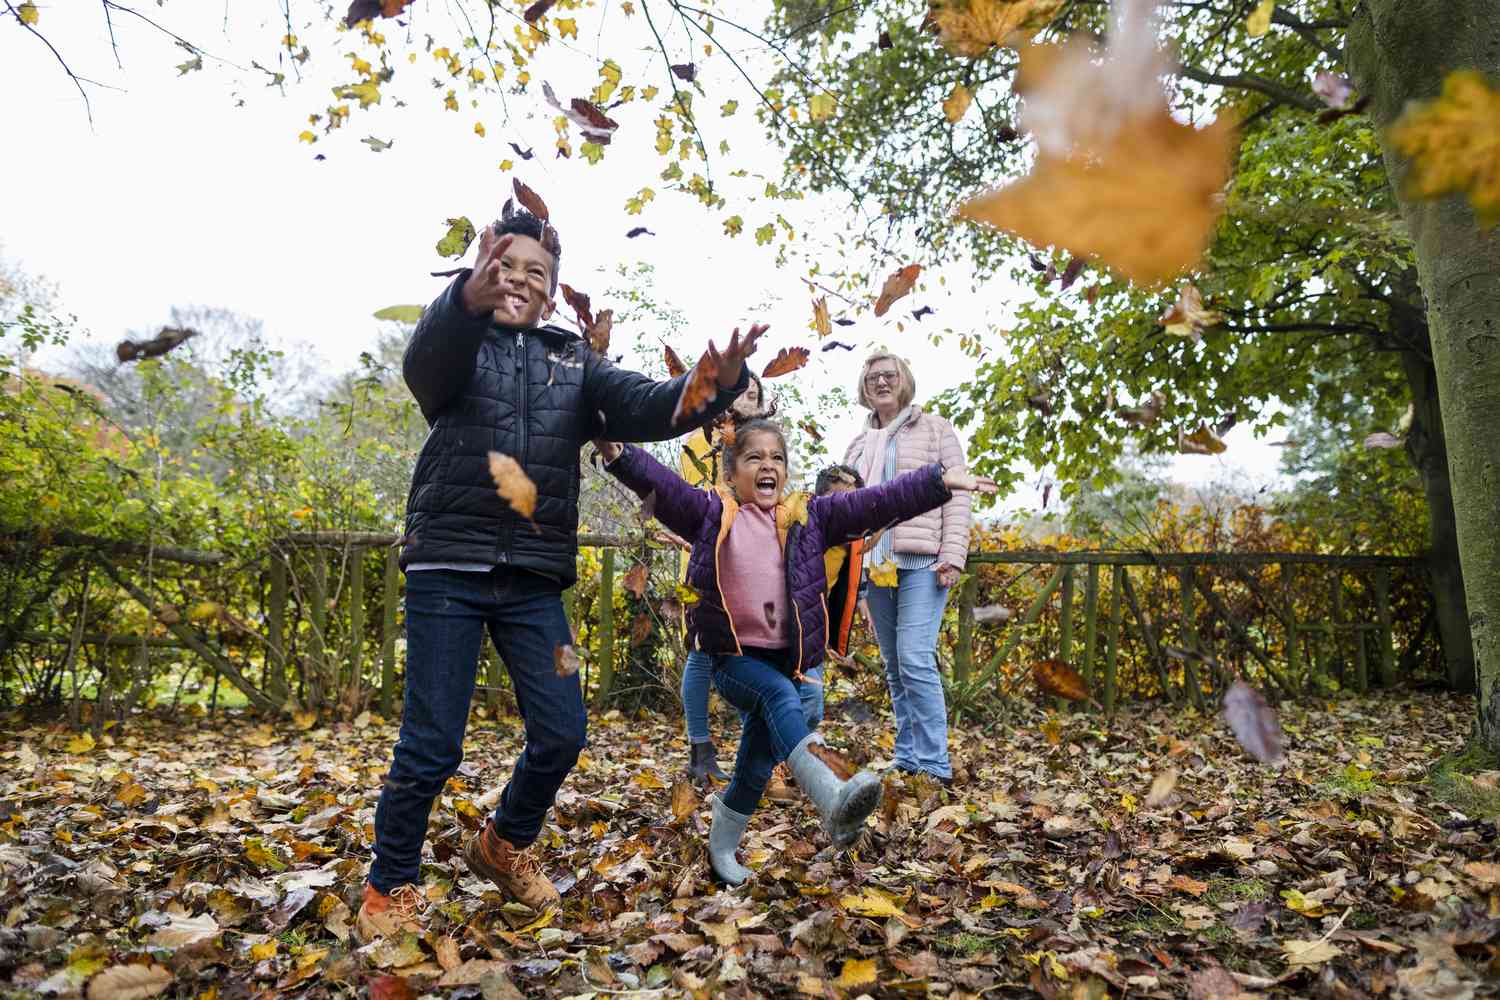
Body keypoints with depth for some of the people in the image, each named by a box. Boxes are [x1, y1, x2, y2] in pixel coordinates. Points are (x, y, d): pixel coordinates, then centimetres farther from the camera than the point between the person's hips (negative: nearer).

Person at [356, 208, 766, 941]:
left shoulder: (575, 363, 13)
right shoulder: (458, 345, 4)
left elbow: (648, 407, -4)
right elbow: (425, 363, -22)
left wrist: (715, 386, -25)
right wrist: (468, 298, -44)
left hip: (534, 579, 3)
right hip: (448, 568, -3)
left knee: (561, 733, 3)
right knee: (431, 745, -1)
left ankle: (504, 845, 31)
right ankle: (391, 886, 22)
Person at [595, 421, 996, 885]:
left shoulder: (809, 517, 6)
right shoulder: (712, 514, 1)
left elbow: (876, 503, -1)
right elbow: (662, 484, -13)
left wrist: (941, 481, -8)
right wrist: (617, 453, -31)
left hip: (787, 661, 4)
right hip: (734, 658, -4)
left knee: (756, 764, 8)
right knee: (779, 695, -34)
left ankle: (722, 849, 30)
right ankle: (833, 800, -49)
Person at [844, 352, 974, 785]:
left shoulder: (935, 430, 5)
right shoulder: (859, 444, 19)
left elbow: (956, 498, -2)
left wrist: (953, 557, -11)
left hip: (921, 562, -5)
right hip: (875, 566, 6)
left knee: (915, 661, -15)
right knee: (894, 668, 9)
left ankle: (934, 765, -7)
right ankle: (906, 759, 18)